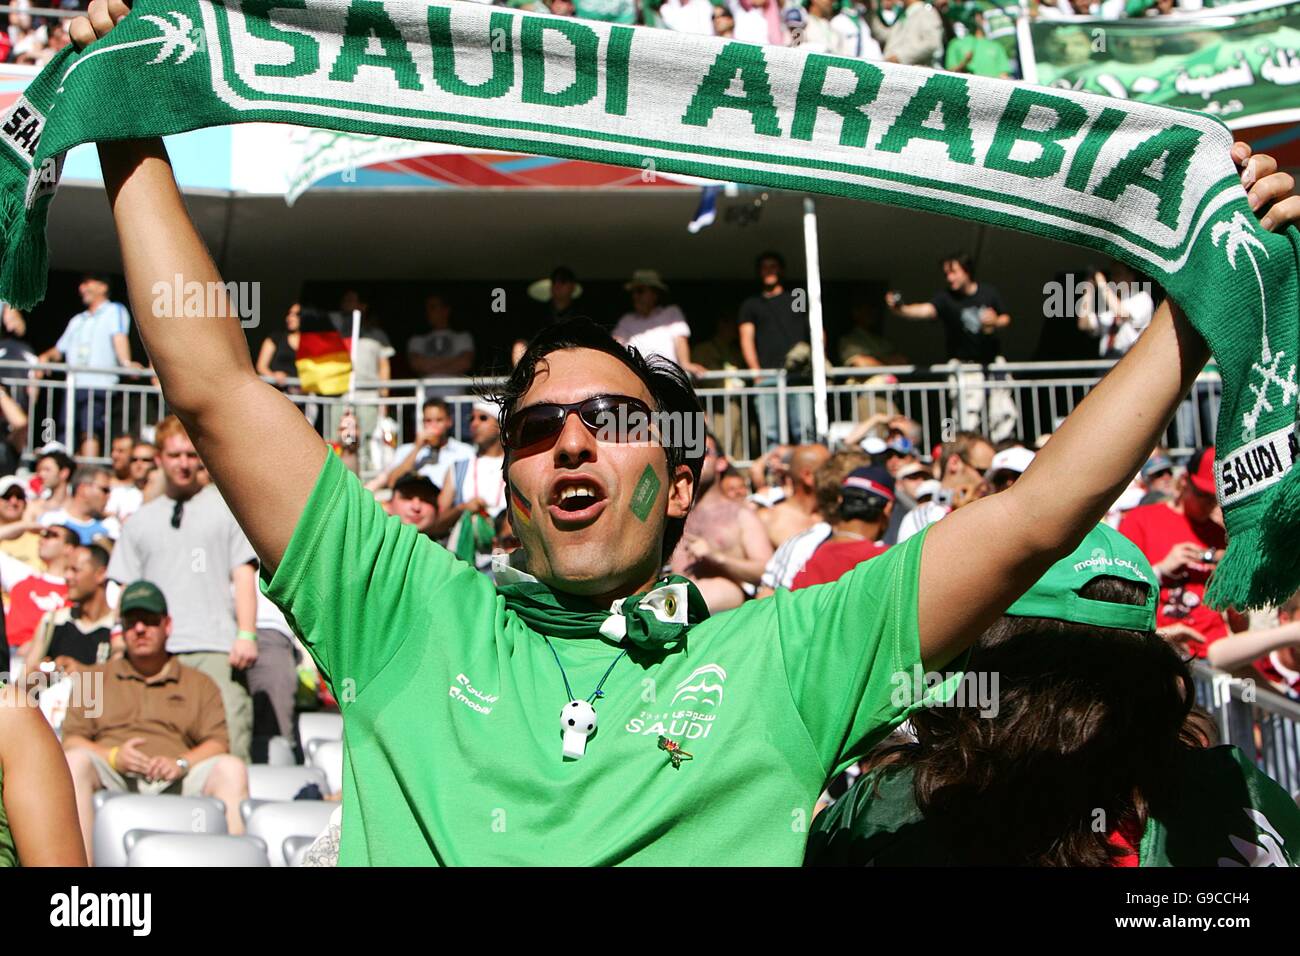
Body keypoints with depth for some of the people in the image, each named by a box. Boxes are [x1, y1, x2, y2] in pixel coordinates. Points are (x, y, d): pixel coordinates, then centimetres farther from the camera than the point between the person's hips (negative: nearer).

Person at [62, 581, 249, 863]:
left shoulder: (200, 684, 26)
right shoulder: (95, 678, 27)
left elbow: (218, 743, 12)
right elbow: (71, 741, 15)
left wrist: (181, 763, -9)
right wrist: (112, 756, -6)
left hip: (176, 785, 0)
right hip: (113, 781, 0)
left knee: (231, 768, -28)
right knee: (76, 760, -33)